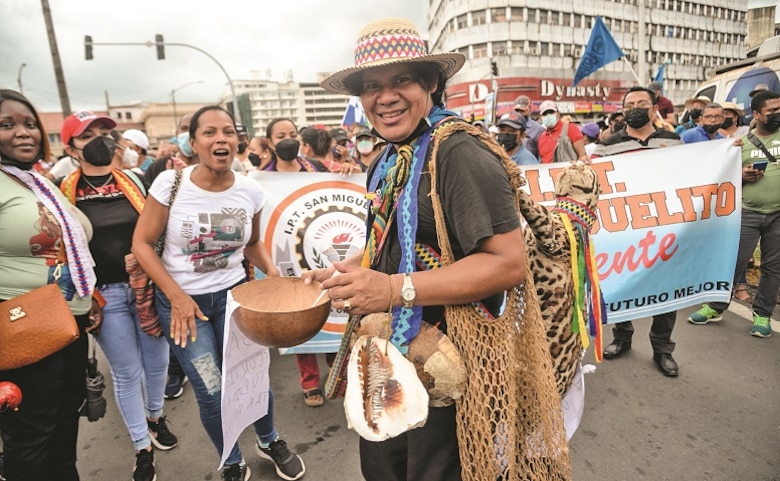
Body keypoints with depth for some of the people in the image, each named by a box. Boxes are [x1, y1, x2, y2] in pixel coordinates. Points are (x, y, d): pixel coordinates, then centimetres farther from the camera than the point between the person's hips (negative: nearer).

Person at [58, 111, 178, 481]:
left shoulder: (133, 181, 3)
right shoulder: (64, 191, -3)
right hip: (104, 294, -2)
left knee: (157, 360, 14)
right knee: (127, 372, 8)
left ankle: (155, 417, 43)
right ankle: (142, 449, 27)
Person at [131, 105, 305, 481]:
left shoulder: (250, 191, -7)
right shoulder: (170, 183, -15)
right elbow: (142, 244, -8)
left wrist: (272, 271, -10)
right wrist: (177, 297, -14)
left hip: (234, 294, 2)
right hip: (181, 299, -2)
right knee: (212, 393, 2)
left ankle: (270, 441, 40)